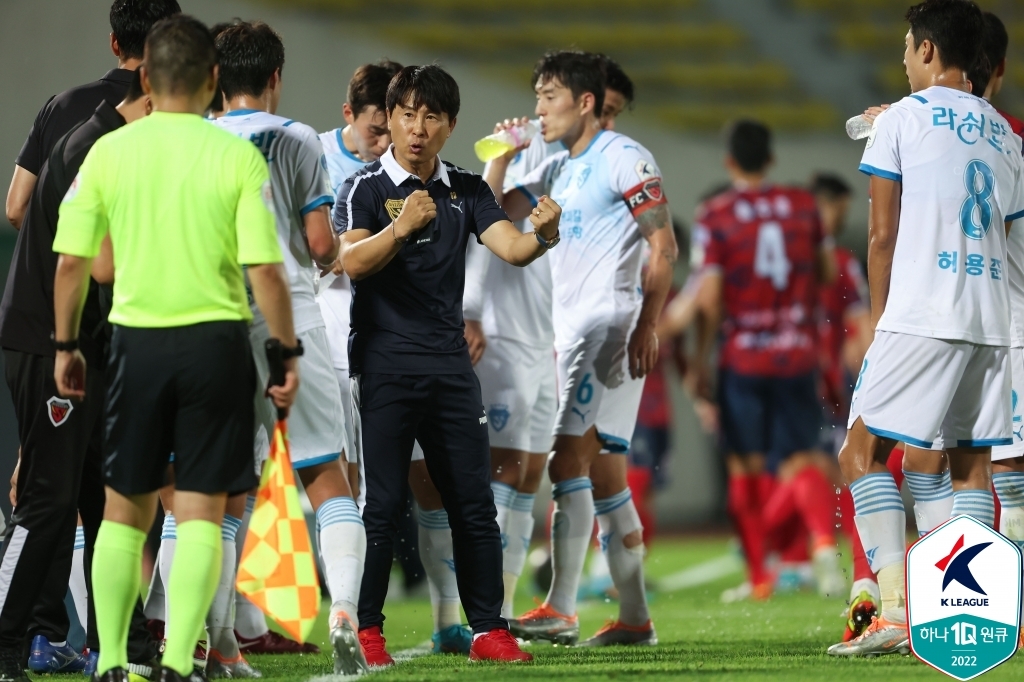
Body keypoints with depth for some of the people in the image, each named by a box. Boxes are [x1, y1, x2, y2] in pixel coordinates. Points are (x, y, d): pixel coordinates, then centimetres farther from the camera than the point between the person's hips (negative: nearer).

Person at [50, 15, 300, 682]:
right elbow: (265, 269, -9)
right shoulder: (238, 158, -6)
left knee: (125, 511, 13)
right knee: (201, 514, 3)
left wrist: (66, 345, 13)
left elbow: (70, 262, 1)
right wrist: (288, 352, 1)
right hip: (216, 342, -2)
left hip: (137, 343, 2)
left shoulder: (109, 152, -1)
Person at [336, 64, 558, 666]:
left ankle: (489, 630, 9)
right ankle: (365, 630, 3)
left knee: (475, 504, 4)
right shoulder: (366, 188, -2)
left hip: (451, 365, 4)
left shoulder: (467, 190, 10)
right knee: (382, 505, -5)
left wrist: (542, 236, -27)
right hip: (385, 364, -4)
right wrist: (403, 226, -34)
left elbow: (509, 247, -4)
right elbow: (352, 261, -17)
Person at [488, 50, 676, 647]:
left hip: (608, 323, -9)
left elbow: (664, 248, -10)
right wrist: (503, 155, 5)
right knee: (603, 476, 8)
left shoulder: (624, 159, -7)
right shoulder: (558, 170, 19)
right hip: (572, 327, 9)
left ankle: (560, 610, -19)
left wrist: (647, 326, -16)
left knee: (570, 459, -16)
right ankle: (635, 617, 11)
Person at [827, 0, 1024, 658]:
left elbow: (882, 234, -1)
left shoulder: (901, 120, 0)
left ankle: (895, 609, -15)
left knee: (863, 452, -1)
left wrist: (879, 314, 9)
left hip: (920, 315, -6)